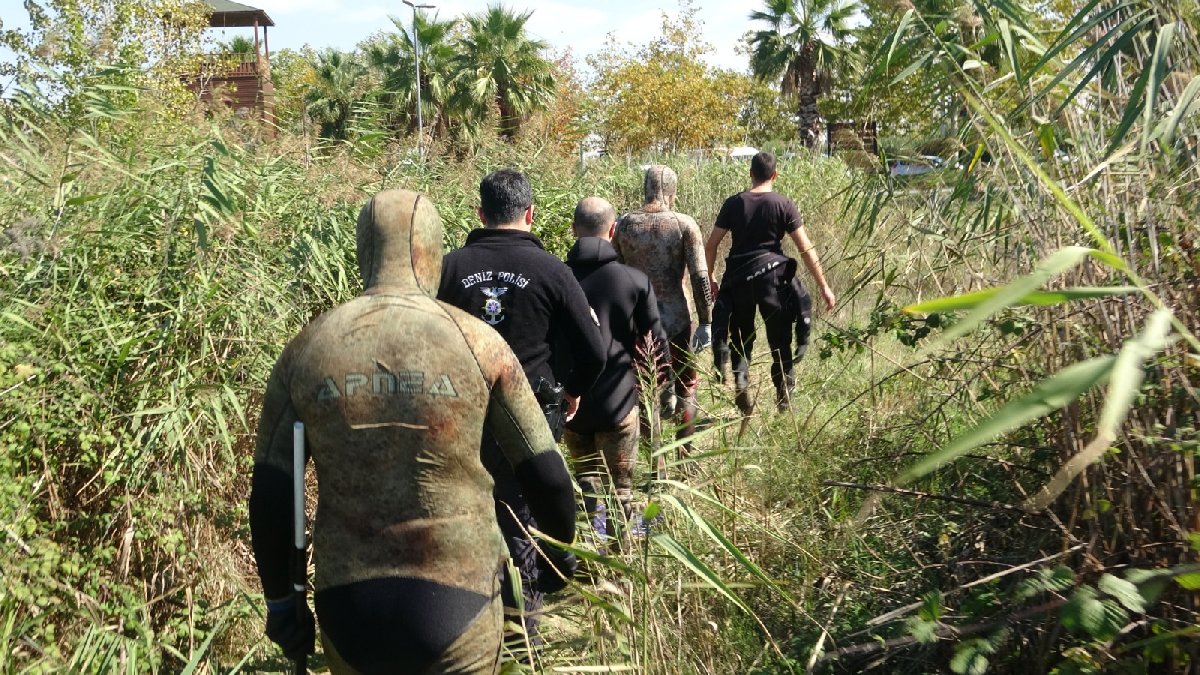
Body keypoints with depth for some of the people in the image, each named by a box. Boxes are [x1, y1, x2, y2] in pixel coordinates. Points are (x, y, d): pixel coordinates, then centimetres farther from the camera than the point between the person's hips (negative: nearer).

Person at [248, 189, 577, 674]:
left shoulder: (304, 352, -2)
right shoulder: (479, 343, -7)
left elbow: (270, 497, 2)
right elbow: (545, 475, 0)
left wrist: (280, 598, 16)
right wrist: (566, 545, 18)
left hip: (348, 609, 3)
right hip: (457, 606, -2)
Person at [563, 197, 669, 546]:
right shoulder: (635, 280, -9)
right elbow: (657, 343, -4)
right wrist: (660, 389, 12)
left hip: (569, 400, 2)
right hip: (618, 401, -2)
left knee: (586, 476, 23)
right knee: (619, 488, 11)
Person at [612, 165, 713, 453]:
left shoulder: (624, 224, 1)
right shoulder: (684, 224, -6)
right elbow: (700, 278, -10)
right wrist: (706, 322, -4)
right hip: (675, 319, -1)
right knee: (686, 387, 14)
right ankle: (686, 454, 16)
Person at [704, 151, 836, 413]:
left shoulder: (734, 203, 4)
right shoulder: (784, 205, -1)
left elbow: (711, 244, 4)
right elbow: (806, 249, -4)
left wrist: (709, 278, 16)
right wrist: (824, 286, 0)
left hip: (738, 279, 2)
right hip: (772, 275, -1)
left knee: (741, 338, 17)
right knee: (780, 339, 9)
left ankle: (740, 380, 1)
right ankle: (783, 397, 11)